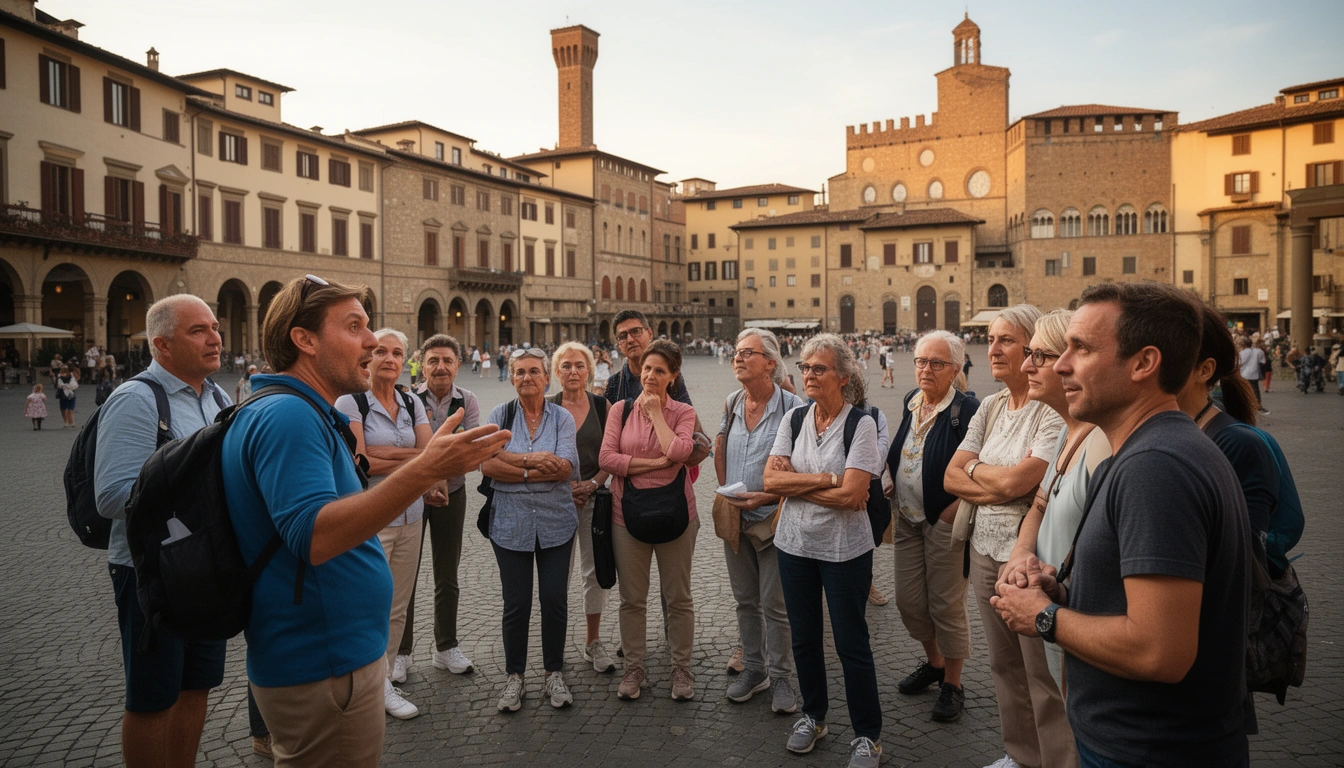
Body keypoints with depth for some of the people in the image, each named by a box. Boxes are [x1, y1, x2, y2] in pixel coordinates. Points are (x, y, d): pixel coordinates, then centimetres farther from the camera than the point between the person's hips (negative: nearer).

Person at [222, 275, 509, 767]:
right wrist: (426, 470, -40)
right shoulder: (287, 415, -21)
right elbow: (313, 537, -34)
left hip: (332, 657, 10)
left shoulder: (302, 413, 13)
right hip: (323, 670, -10)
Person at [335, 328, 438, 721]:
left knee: (399, 605, 11)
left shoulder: (413, 404, 11)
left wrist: (382, 453, -13)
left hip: (410, 515, 6)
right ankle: (381, 686, 14)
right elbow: (357, 463, -14)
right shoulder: (350, 402, -6)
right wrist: (412, 461, -7)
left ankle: (385, 671, 26)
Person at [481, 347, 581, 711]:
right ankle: (514, 677, 23)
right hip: (510, 523, 0)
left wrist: (514, 462, -13)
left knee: (555, 599, 5)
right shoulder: (501, 414, 2)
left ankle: (554, 673, 23)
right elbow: (487, 464, -11)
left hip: (555, 522, 0)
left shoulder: (562, 417, 2)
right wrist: (532, 461, -16)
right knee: (516, 603, 5)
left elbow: (566, 468, -12)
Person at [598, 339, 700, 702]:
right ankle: (634, 668, 26)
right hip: (628, 514, 1)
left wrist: (656, 412, -12)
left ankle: (681, 669, 25)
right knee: (632, 599, 11)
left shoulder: (683, 412, -1)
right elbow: (606, 458, -9)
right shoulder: (621, 409, 3)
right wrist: (655, 463, -14)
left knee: (679, 598, 9)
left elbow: (679, 451, -20)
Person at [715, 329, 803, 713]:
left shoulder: (792, 406, -15)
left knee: (774, 604, 2)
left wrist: (768, 496, -21)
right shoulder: (732, 404, 4)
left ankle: (781, 677, 18)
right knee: (745, 599, 16)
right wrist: (725, 488, 8)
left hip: (772, 519, -6)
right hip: (734, 518, 6)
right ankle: (753, 669, 30)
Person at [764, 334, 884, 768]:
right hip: (795, 543, 5)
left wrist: (794, 483, -12)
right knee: (804, 638, 17)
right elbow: (771, 479, -7)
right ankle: (813, 716, 37)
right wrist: (827, 479, -17)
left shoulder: (861, 423, -12)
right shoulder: (793, 419, 3)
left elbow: (851, 495, -21)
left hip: (844, 549, -5)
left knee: (851, 644, 5)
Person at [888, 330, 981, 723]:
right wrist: (896, 506, 12)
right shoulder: (911, 403, 6)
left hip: (944, 523, -7)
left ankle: (952, 684, 23)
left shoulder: (967, 410, -16)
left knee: (946, 605, 5)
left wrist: (953, 512, -17)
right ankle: (934, 662, 38)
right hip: (908, 520, 7)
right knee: (908, 601, 14)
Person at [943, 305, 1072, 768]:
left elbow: (1015, 480, -23)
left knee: (1044, 673, 3)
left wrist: (973, 468, -4)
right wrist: (997, 489, -12)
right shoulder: (989, 407, 8)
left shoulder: (1054, 412, -14)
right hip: (986, 550, 7)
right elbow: (951, 478, 4)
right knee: (1003, 664, 19)